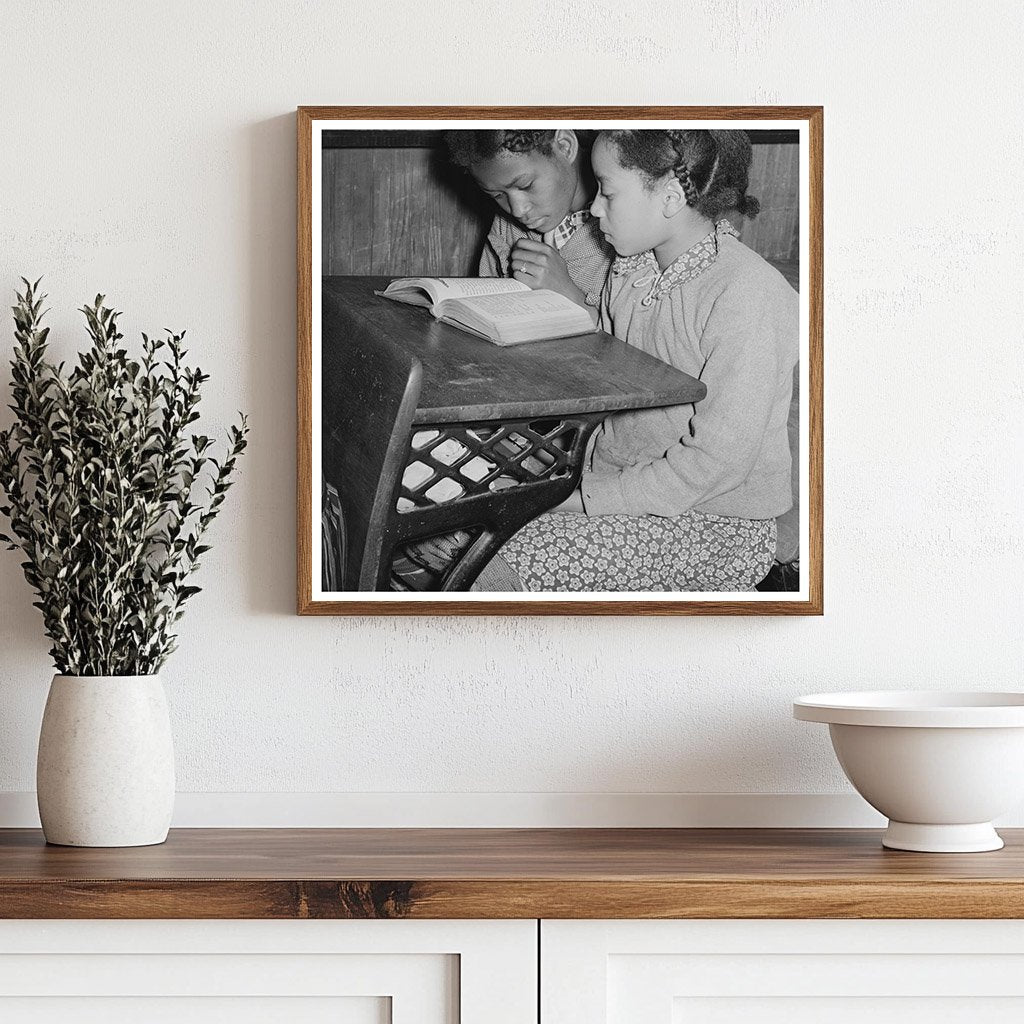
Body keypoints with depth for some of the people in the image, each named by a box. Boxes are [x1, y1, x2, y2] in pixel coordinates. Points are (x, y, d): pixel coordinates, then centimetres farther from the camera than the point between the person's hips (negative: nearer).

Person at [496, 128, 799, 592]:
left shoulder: (749, 296, -20)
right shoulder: (629, 269, 8)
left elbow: (718, 462, -22)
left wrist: (585, 499, -21)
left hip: (711, 524, -8)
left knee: (509, 568, -25)